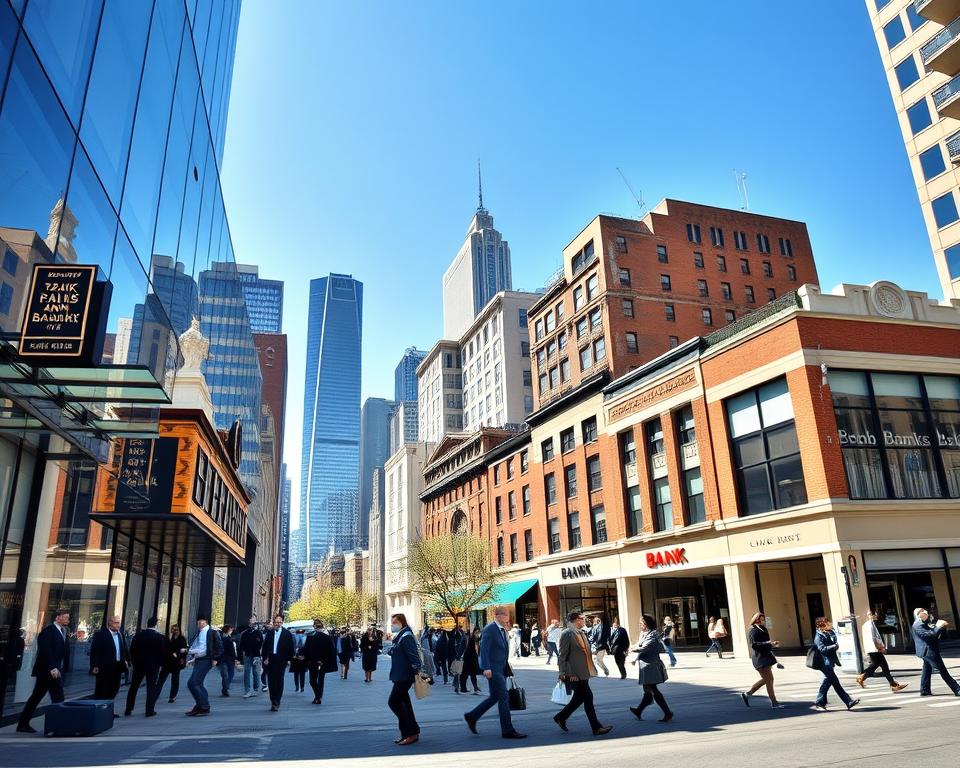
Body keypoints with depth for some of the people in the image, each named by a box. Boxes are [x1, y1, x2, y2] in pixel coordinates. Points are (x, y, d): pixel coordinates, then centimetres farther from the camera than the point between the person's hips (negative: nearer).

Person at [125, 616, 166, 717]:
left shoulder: (138, 635, -1)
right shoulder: (160, 637, -9)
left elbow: (132, 650, 3)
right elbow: (163, 652, -7)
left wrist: (134, 662, 13)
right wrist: (160, 664, 5)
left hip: (138, 665, 3)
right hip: (153, 666, -3)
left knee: (133, 687, 15)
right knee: (151, 688, 4)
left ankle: (128, 710, 18)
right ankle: (150, 710, 3)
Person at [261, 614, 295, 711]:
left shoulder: (287, 633, 0)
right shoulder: (269, 632, 7)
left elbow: (291, 647, 2)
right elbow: (265, 646, 7)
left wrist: (289, 659, -4)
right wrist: (265, 658, -2)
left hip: (281, 660, -2)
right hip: (270, 660, 3)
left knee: (279, 681, -3)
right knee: (271, 681, 6)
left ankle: (276, 702, 1)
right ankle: (273, 702, 18)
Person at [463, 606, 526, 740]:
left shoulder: (503, 630, 13)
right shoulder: (490, 629, -15)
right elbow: (484, 649, -21)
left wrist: (507, 668, 21)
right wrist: (486, 668, -27)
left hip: (501, 668, 10)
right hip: (493, 669, -10)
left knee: (495, 696, 15)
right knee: (504, 697, -7)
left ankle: (472, 716, 27)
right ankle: (508, 730, 1)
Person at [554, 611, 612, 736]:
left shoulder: (582, 633, 13)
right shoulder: (567, 634, -14)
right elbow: (562, 655, -15)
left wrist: (590, 669, 17)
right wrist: (563, 674, -16)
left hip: (583, 673, 9)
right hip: (574, 674, -9)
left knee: (578, 698, 17)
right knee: (588, 697, -5)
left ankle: (561, 717, 32)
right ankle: (596, 727, 4)